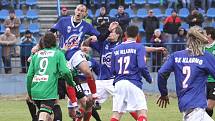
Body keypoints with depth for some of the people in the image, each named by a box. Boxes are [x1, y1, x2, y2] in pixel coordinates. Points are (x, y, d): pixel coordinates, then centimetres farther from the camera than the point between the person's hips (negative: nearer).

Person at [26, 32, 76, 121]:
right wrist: (71, 83, 12)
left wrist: (29, 92, 21)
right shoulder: (58, 53, 6)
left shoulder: (36, 54, 17)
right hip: (49, 91, -5)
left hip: (35, 91, 5)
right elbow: (65, 71, -6)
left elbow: (29, 75, 12)